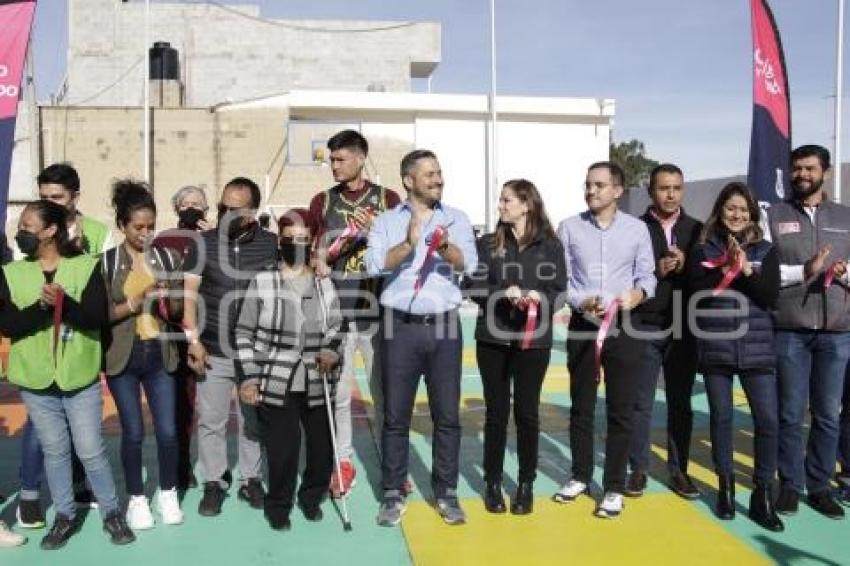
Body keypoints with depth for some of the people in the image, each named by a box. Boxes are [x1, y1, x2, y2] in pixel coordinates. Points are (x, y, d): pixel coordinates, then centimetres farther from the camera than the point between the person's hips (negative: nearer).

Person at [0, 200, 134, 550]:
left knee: (91, 452, 3)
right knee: (54, 451, 14)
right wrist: (43, 305, -23)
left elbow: (98, 318, -14)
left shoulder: (86, 267, -6)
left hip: (80, 379, -3)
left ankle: (111, 514, 21)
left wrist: (64, 303, -28)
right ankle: (64, 516, 29)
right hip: (35, 381, 3)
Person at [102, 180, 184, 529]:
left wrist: (168, 300, -15)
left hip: (160, 354, 2)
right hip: (123, 356, -1)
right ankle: (137, 499, 22)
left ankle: (168, 494, 21)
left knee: (168, 430, 2)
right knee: (133, 432, 4)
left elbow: (178, 310, 6)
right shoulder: (107, 262, -3)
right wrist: (135, 303, -20)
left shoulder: (166, 258, 3)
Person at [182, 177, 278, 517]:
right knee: (211, 421, 7)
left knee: (253, 420, 11)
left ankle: (251, 479, 26)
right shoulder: (204, 243, -2)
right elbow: (188, 293, -1)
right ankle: (213, 483, 22)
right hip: (213, 351, 0)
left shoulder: (270, 244, -2)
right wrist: (193, 339, -8)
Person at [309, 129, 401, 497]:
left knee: (384, 391, 6)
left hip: (378, 311, -1)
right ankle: (343, 462, 19)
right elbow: (315, 253, 13)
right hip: (335, 312, 1)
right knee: (337, 392, 4)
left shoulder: (387, 199, 5)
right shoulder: (323, 201, 9)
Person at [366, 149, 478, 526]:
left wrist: (445, 246, -25)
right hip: (401, 327, -1)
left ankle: (446, 492, 19)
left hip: (444, 326, 1)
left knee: (447, 415, 6)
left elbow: (469, 264, -6)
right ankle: (393, 493, 18)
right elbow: (374, 265, -11)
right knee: (396, 415, 6)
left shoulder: (456, 218, 9)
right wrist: (409, 243, -24)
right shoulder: (386, 221, 5)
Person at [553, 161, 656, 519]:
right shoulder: (569, 228, 2)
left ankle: (614, 487, 14)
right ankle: (580, 476, 27)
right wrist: (581, 302, -17)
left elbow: (647, 275, 4)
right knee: (581, 407, 11)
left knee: (621, 410, 3)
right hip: (582, 326, 1)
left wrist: (638, 294, -17)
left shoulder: (637, 229, 3)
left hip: (624, 328, 0)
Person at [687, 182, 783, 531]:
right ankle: (726, 486, 24)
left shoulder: (765, 251, 7)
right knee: (721, 416, 8)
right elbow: (697, 292, -8)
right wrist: (726, 267, -17)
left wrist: (746, 269, -15)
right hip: (715, 346, 0)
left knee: (768, 419, -3)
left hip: (756, 347, 1)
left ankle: (762, 496, 10)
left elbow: (770, 297, -3)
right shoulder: (704, 250, 5)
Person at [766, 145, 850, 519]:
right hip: (789, 330, -2)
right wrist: (803, 271, -17)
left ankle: (819, 486, 19)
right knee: (790, 413, 5)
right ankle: (790, 485, 16)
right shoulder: (773, 215, 5)